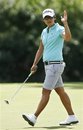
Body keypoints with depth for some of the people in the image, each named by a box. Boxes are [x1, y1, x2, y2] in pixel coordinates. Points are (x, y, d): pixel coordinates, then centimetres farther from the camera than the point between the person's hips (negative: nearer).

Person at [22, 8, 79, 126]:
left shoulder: (60, 29, -10)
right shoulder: (44, 32, 15)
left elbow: (68, 38, -33)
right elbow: (41, 49, 20)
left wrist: (65, 23, -37)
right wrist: (35, 64, 13)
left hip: (56, 65, -9)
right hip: (48, 66, 9)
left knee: (45, 92, -8)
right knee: (61, 92, 10)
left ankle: (34, 117, -7)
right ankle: (72, 117, 14)